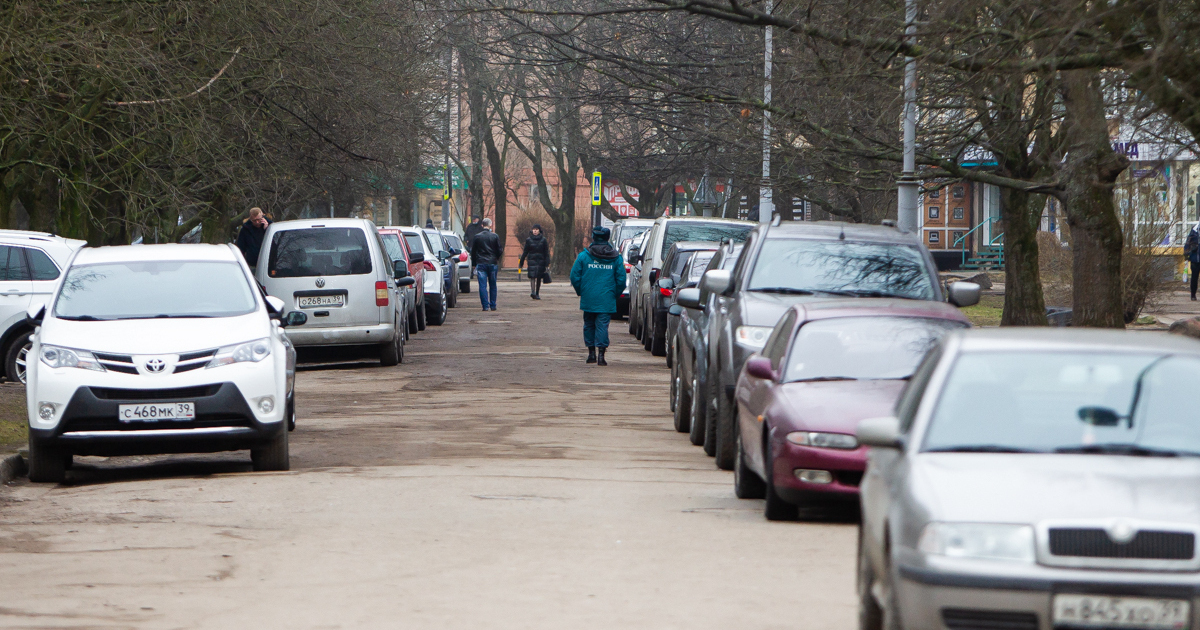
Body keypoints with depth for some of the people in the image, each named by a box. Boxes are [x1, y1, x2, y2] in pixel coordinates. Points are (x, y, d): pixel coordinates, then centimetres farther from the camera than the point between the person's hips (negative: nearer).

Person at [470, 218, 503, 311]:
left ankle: (485, 305, -8)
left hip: (481, 263, -1)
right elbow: (499, 251, 2)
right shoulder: (495, 236, -2)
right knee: (492, 285, 11)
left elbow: (473, 251, 4)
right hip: (492, 263, 1)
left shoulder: (477, 237, -2)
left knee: (482, 285, -1)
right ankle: (493, 305, 13)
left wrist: (474, 262, 14)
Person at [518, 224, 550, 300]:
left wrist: (547, 263, -4)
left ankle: (537, 294, 14)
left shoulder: (543, 240, 4)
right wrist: (521, 263, 5)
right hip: (532, 260, -1)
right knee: (532, 276, -15)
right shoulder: (529, 240, 4)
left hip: (540, 261, 1)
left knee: (539, 277, 5)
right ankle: (533, 292, -26)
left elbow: (546, 252, 3)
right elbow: (525, 252, 7)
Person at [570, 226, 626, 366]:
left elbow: (574, 277, 0)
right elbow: (621, 280, 1)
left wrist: (580, 292, 15)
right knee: (602, 325, -1)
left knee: (589, 325, 15)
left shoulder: (583, 256, -1)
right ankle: (601, 354, -11)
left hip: (588, 298, 0)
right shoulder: (616, 257, 1)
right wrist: (615, 294, 14)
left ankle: (591, 353, 18)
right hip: (606, 300, 0)